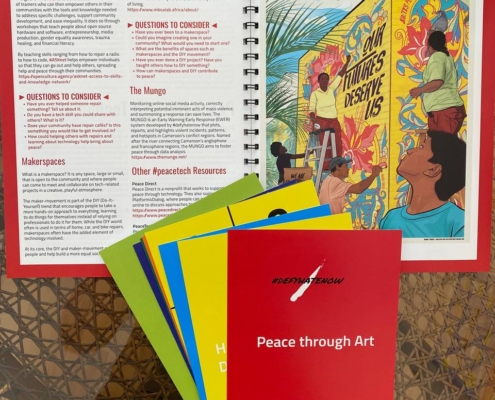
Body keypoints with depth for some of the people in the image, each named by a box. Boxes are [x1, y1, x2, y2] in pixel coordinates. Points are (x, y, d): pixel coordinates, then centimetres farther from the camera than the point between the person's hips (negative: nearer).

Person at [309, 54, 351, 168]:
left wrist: (347, 62, 10)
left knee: (338, 143, 0)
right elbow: (311, 110, -7)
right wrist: (314, 120, -24)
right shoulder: (315, 94, -4)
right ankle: (326, 166, -2)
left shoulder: (331, 89, 7)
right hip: (322, 121, -5)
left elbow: (340, 76, 11)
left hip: (334, 120, 5)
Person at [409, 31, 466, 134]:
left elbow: (437, 82, -24)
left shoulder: (436, 57, -9)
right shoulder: (447, 56, 18)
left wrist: (419, 90, -7)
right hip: (452, 108, 10)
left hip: (443, 110, -10)